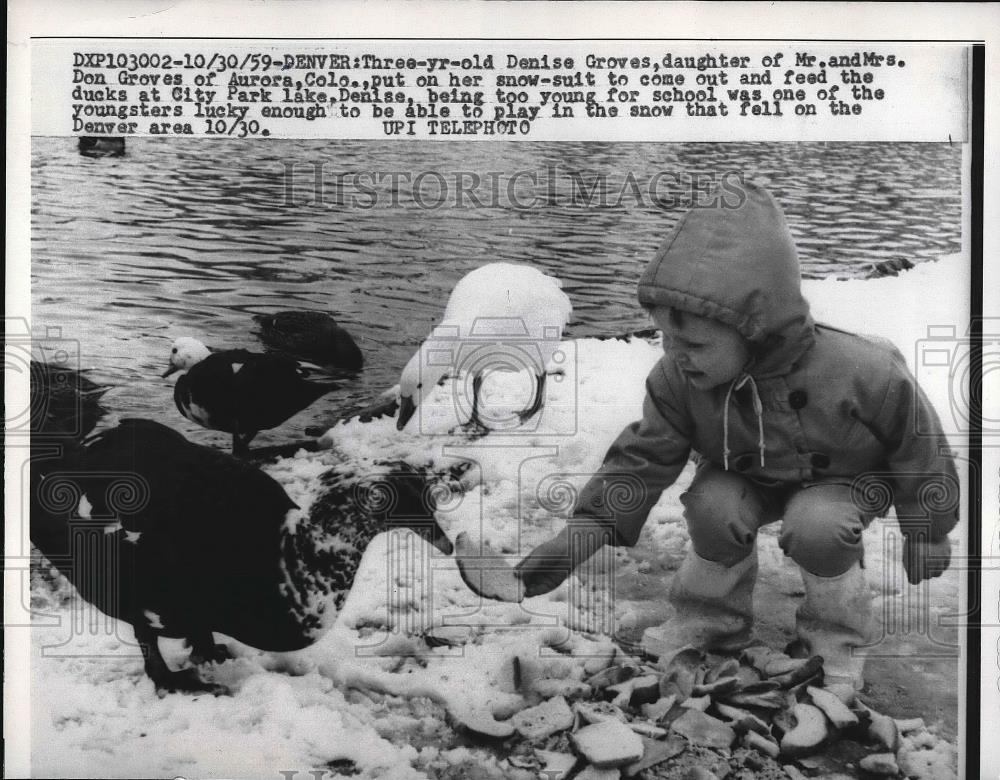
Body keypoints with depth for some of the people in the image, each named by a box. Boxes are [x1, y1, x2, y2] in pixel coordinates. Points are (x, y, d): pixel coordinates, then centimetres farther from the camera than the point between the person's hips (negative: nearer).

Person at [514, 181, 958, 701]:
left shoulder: (855, 371, -33)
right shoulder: (678, 377, -25)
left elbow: (917, 445, -16)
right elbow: (646, 455, -17)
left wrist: (925, 532, -5)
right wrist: (586, 529, -30)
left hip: (842, 479, -3)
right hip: (746, 476, 3)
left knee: (815, 528, -33)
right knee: (714, 508, -28)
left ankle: (836, 635, -3)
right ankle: (710, 617, 0)